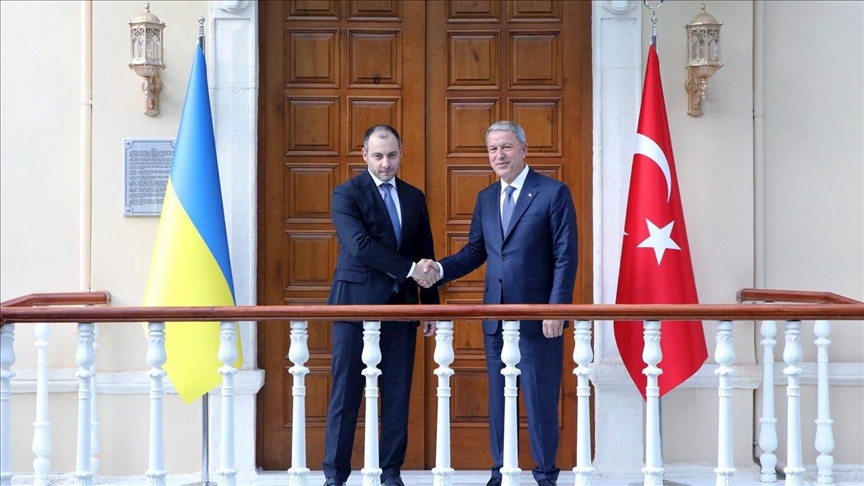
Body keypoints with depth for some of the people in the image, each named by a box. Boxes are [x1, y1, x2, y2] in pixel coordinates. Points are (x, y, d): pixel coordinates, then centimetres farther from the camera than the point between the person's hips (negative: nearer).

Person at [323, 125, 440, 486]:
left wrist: (431, 306, 10)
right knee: (346, 393, 0)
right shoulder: (346, 194, -2)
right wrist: (408, 269, -16)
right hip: (356, 303, -4)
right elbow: (360, 246, -16)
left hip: (401, 306, 4)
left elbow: (426, 255, 15)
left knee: (397, 395, 6)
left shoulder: (414, 198, 13)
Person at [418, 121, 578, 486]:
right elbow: (475, 251, 13)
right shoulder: (485, 198, 13)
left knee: (541, 399, 2)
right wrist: (440, 269, -5)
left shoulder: (554, 193, -5)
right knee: (498, 397, 11)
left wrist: (557, 309, -15)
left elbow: (566, 257, -9)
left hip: (537, 316, -5)